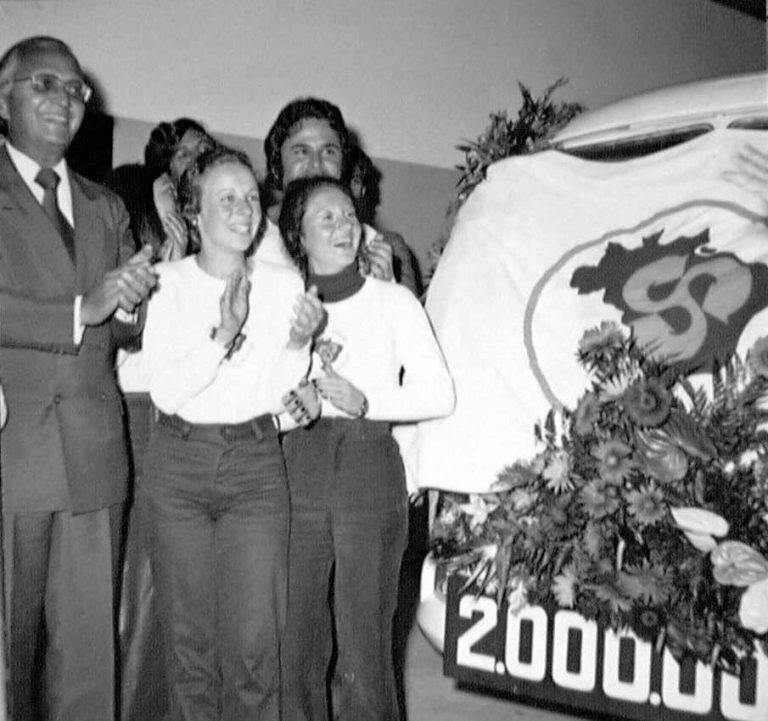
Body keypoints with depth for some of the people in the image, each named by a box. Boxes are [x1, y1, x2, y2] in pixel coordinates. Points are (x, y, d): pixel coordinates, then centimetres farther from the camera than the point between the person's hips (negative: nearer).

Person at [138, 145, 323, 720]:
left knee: (254, 641, -3)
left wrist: (299, 344, -14)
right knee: (189, 638, 8)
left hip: (256, 464, 1)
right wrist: (222, 335, -22)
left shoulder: (285, 284, 3)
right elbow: (166, 392, -10)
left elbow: (281, 401, 4)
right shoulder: (169, 282, -2)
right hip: (179, 463, 0)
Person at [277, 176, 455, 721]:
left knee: (363, 648, -2)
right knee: (296, 641, 4)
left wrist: (364, 400, -12)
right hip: (299, 470, 2)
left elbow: (440, 394, -1)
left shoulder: (393, 300, 4)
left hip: (370, 468, -2)